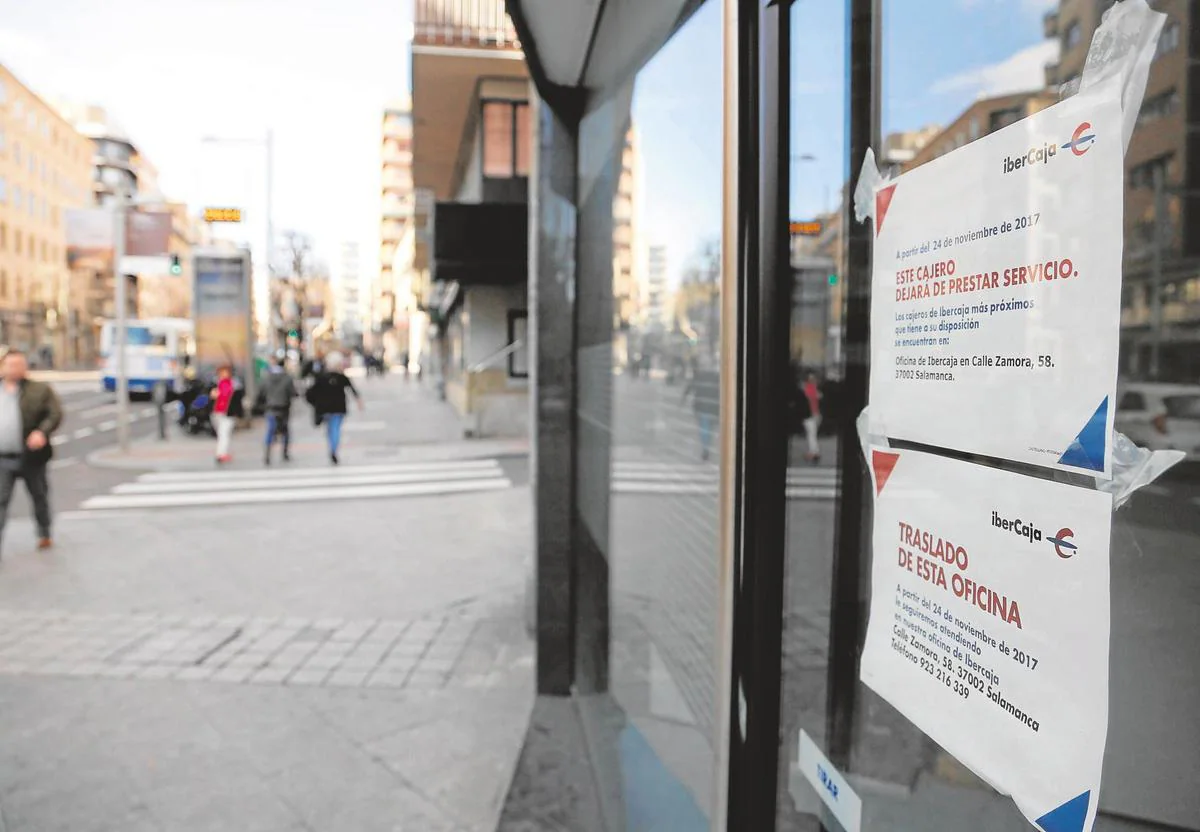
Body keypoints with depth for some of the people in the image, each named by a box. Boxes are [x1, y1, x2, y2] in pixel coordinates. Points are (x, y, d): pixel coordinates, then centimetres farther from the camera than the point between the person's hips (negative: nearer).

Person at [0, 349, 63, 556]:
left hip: (31, 457, -2)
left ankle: (44, 535, 33)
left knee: (40, 498, 15)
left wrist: (42, 432, -26)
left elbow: (55, 414, -9)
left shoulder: (40, 390, -1)